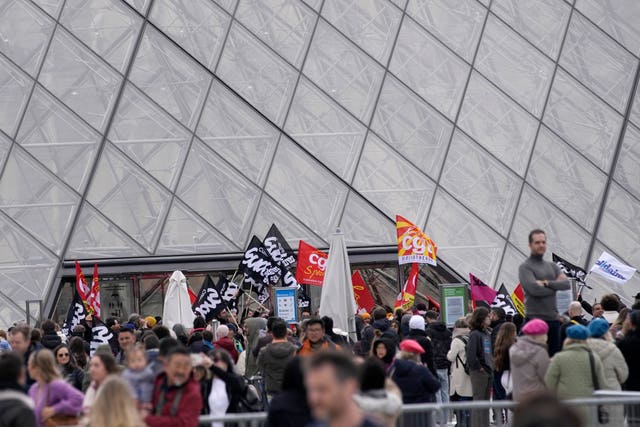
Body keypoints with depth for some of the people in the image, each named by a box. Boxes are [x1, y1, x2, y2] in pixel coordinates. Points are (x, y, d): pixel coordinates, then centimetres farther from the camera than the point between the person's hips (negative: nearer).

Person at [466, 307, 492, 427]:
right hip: (479, 372, -8)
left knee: (486, 400, 13)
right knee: (479, 400, -5)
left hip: (488, 371, 8)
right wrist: (478, 367, -14)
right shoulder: (475, 334, -14)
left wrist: (491, 365, 11)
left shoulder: (487, 333, 12)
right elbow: (471, 354, -21)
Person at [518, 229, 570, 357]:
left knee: (555, 354, 9)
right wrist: (555, 285, -4)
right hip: (535, 318, -7)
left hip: (553, 318, 7)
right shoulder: (525, 267, -2)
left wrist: (547, 283, -13)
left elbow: (566, 284, 1)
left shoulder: (552, 266, 17)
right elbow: (534, 289, -17)